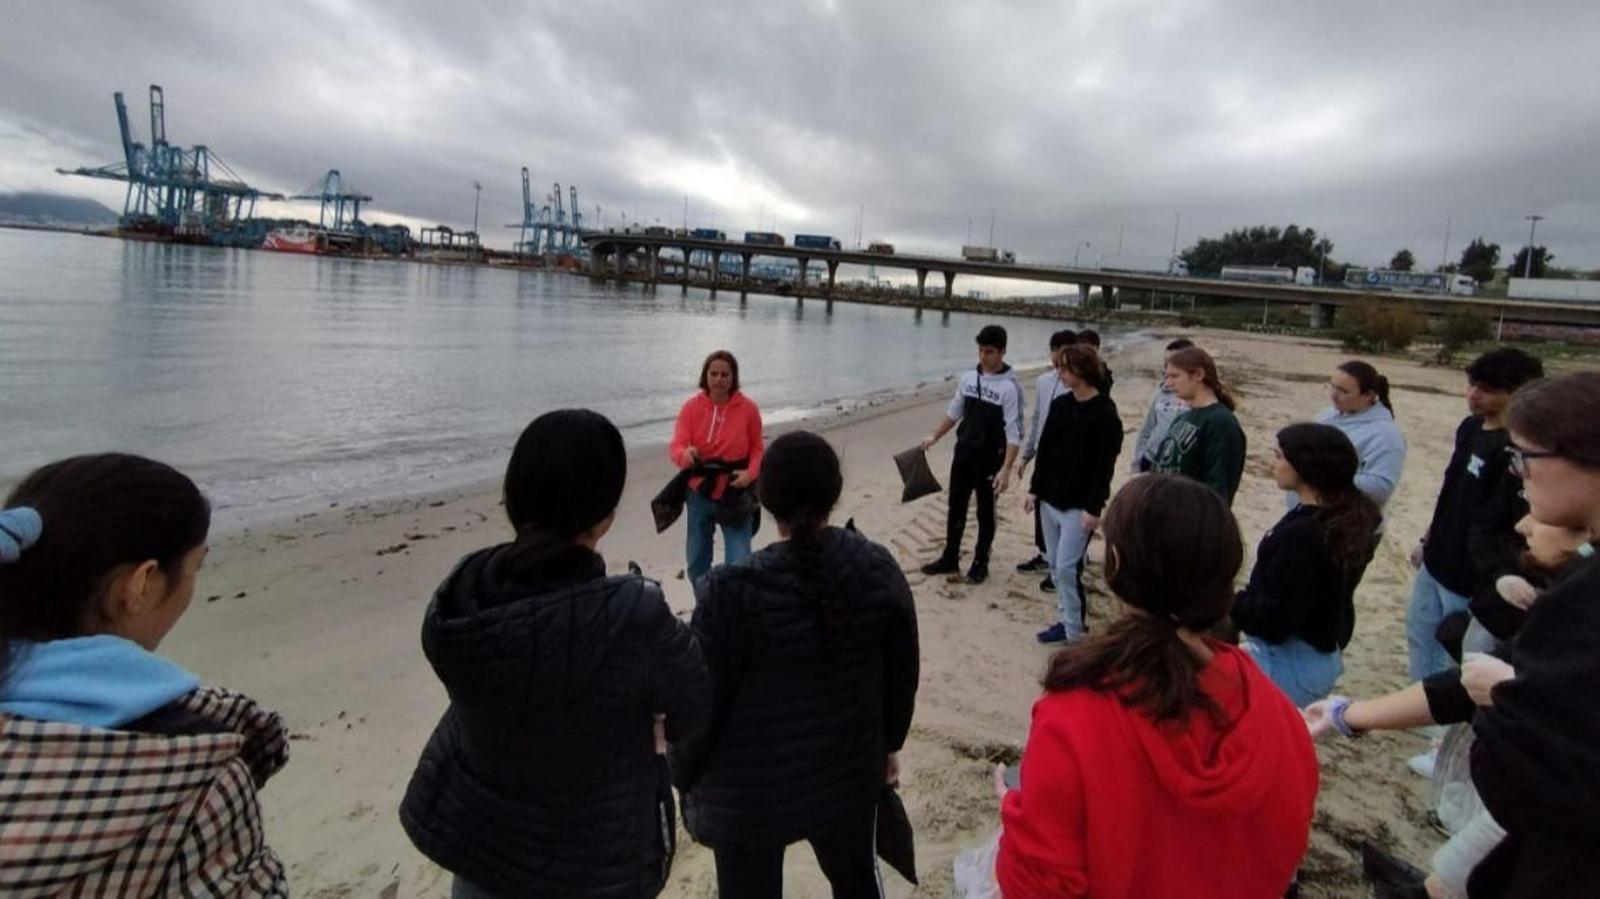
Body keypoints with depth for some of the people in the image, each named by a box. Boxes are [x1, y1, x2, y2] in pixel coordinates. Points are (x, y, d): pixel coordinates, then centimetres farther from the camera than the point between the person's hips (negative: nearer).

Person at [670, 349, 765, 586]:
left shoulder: (748, 408, -6)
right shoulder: (691, 407, -5)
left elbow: (757, 449, 2)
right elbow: (675, 447, -12)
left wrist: (750, 474, -17)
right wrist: (686, 454, -36)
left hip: (735, 494, -2)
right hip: (699, 493, 2)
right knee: (697, 563, 15)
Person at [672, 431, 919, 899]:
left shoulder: (733, 591, -26)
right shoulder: (878, 567, -12)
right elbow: (902, 674, 0)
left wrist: (684, 777, 3)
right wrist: (890, 743, 17)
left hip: (750, 791, -3)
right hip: (849, 771, 4)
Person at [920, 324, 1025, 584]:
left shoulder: (1009, 386, -15)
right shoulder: (969, 377, 3)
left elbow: (1014, 433, -17)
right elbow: (954, 411, 16)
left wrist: (1006, 469, -23)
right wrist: (935, 436, 15)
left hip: (989, 460, -6)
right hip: (963, 454, 6)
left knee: (985, 513, 7)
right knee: (956, 507, 13)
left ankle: (980, 563, 21)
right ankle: (949, 558, 26)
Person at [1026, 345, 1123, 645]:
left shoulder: (1105, 412, -13)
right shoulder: (1060, 404, 6)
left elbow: (1105, 465, -14)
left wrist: (1094, 507, -16)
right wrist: (1034, 489, 9)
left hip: (1079, 505, -7)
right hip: (1050, 499, 7)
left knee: (1066, 567, -7)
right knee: (1055, 566, 12)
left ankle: (1075, 630, 7)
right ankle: (1067, 620, 25)